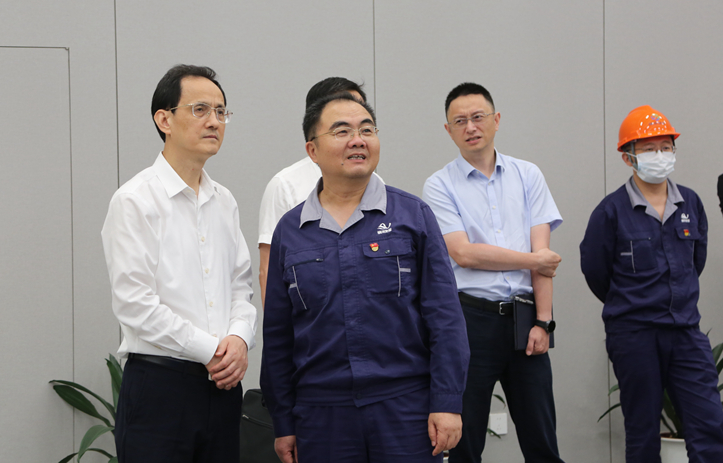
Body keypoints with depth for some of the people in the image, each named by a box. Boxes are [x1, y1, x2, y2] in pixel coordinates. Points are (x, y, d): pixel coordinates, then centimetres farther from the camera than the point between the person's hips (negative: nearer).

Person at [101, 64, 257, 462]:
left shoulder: (224, 202, 14)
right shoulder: (135, 201, -7)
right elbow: (134, 304, -13)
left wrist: (239, 339, -5)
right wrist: (211, 349, -11)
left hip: (222, 384, 6)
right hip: (158, 384, -6)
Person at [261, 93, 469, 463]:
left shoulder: (412, 215, 2)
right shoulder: (290, 231, 7)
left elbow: (445, 318, -1)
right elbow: (277, 336, 10)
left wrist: (447, 403, -7)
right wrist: (283, 423, 8)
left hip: (405, 405, -1)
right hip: (321, 415, 2)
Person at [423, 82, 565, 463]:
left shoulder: (528, 176, 9)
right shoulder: (439, 186, 2)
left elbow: (542, 250, 2)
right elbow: (463, 253, -9)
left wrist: (542, 321, -6)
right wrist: (533, 259, -5)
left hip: (523, 317, 2)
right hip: (471, 317, -2)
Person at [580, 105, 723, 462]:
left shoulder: (691, 203, 5)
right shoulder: (611, 211, -8)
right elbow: (595, 271, 2)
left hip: (686, 330, 4)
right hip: (633, 336, -3)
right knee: (642, 433, 5)